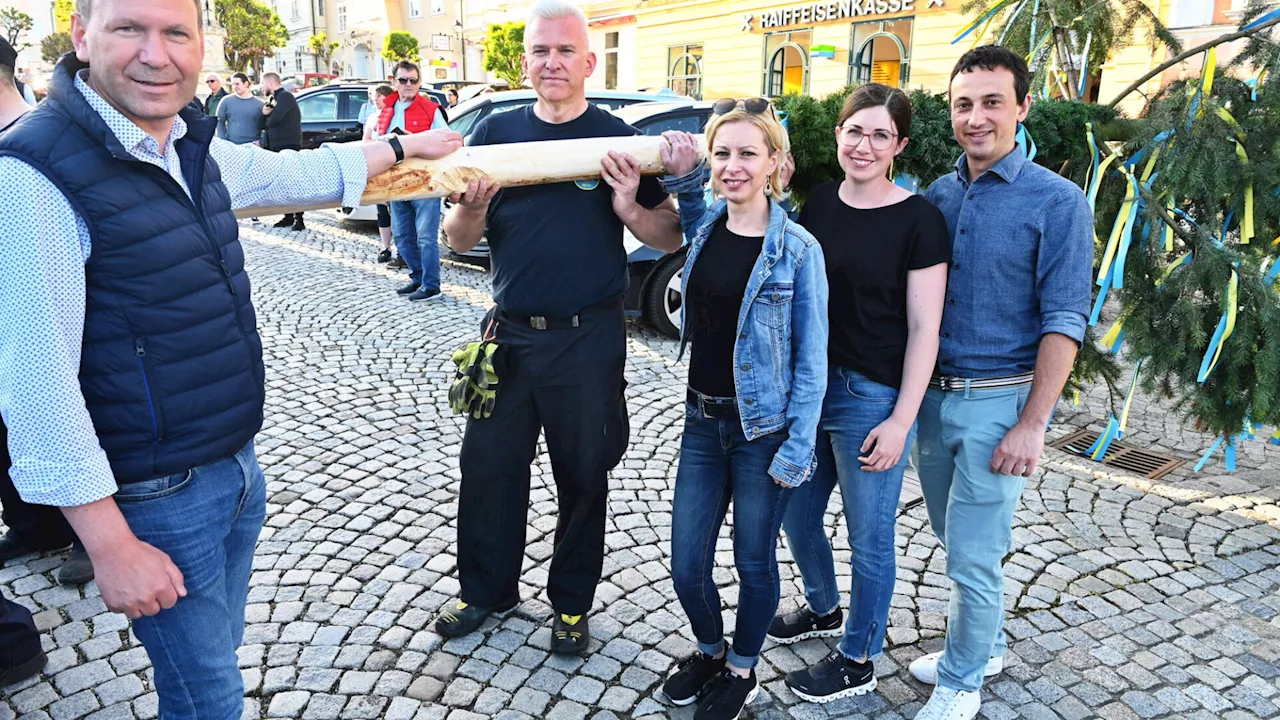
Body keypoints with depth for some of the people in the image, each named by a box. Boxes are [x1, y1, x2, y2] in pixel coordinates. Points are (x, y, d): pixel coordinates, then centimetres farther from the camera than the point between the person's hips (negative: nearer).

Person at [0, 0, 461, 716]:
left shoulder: (193, 146, 3)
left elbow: (298, 172, 23)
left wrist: (405, 146, 33)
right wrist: (112, 547, -19)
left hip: (238, 466, 7)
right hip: (157, 497, -7)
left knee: (218, 651, 24)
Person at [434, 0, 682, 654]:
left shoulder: (618, 139, -1)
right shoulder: (495, 133, 5)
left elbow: (672, 239, 0)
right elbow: (458, 241, 5)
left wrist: (630, 210, -19)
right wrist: (471, 208, -16)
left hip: (589, 339, -2)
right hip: (509, 334, 3)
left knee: (583, 476, 10)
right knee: (487, 466, 11)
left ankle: (572, 605, 29)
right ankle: (486, 590, 33)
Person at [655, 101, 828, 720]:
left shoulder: (797, 249, -12)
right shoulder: (704, 227, 2)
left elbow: (811, 360, -9)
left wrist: (796, 450, -13)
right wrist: (682, 174, 6)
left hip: (763, 429, -4)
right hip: (702, 420, 5)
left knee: (754, 564, 12)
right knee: (686, 568, 11)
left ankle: (741, 670, 37)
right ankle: (709, 649, 41)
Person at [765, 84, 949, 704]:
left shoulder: (918, 220, -10)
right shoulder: (818, 201, 6)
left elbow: (924, 330, -11)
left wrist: (901, 420, -14)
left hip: (874, 396, -6)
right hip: (807, 383, 6)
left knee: (868, 537, 8)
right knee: (796, 516, 19)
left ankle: (858, 662, 30)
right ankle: (823, 609, 47)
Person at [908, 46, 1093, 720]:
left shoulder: (1057, 202, -8)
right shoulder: (937, 195, 7)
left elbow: (1063, 323, -11)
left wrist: (1031, 425, -16)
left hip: (997, 401, -5)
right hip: (932, 395, 5)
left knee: (972, 557, 1)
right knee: (960, 544, 19)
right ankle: (984, 646, 41)